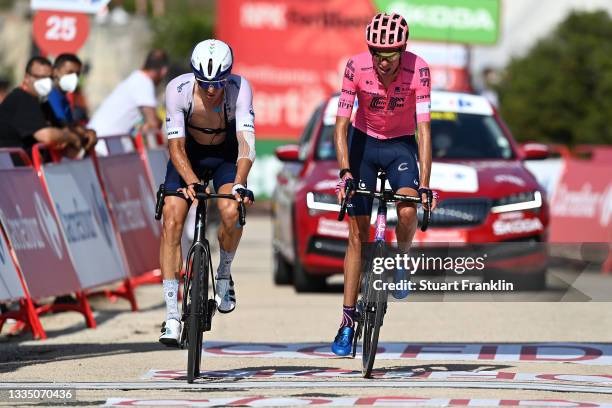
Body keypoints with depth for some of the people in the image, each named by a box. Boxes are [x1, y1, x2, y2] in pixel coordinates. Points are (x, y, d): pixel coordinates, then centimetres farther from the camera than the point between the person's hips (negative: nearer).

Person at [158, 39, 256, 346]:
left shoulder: (239, 88, -30)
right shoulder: (178, 89, -28)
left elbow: (246, 141, -39)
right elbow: (176, 145, -28)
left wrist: (240, 184, -55)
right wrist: (192, 182, -45)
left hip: (226, 155, -1)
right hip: (189, 154, 1)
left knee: (232, 212, -28)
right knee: (172, 221, -17)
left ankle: (224, 274, 3)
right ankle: (172, 315, -14)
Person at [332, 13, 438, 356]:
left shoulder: (418, 70, -27)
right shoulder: (357, 67, -25)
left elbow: (424, 129, -29)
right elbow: (341, 125, -22)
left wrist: (425, 186, -35)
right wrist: (345, 174, -35)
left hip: (401, 146, -1)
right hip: (363, 142, 1)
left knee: (408, 210, -29)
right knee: (357, 235, -1)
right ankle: (348, 323, 5)